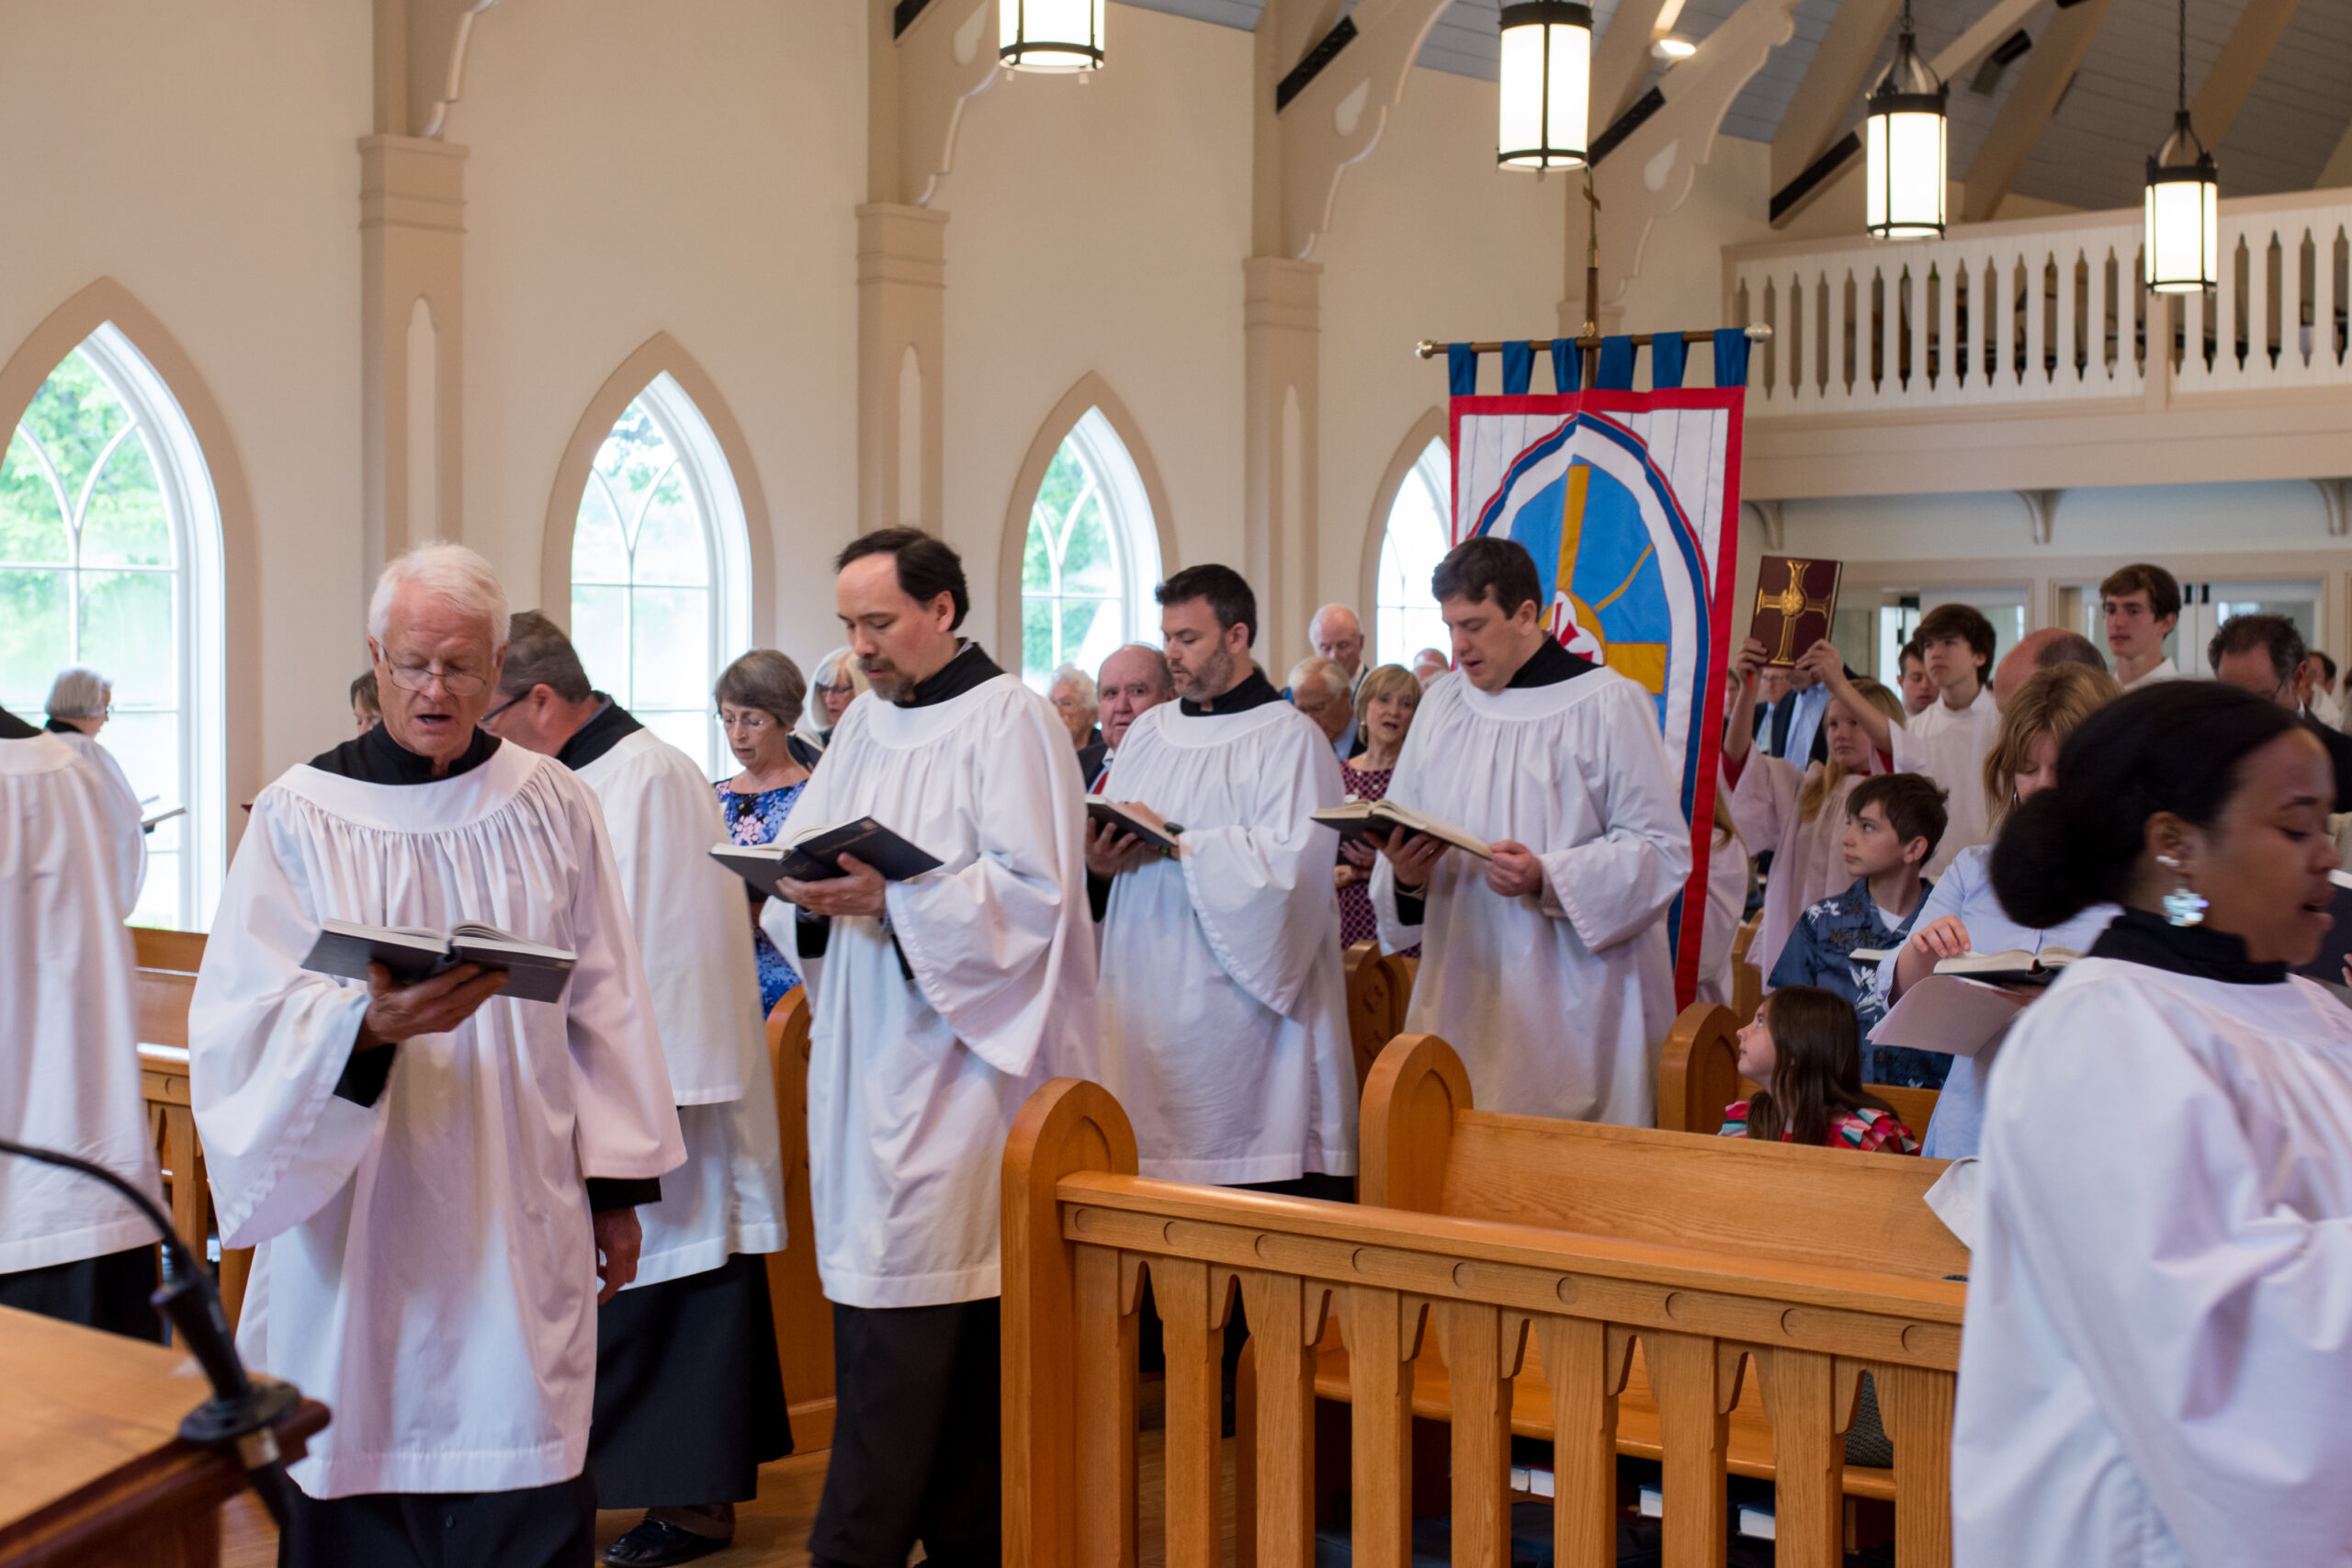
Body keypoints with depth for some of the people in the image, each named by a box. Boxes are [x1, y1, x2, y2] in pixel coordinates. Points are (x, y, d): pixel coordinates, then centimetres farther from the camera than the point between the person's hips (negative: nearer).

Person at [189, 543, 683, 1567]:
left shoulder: (552, 808, 5)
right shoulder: (299, 817, -1)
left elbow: (604, 1008, 8)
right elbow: (244, 1024, -8)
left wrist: (617, 1184, 6)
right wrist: (371, 1023, -28)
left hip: (519, 1230, 1)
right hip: (361, 1228, -1)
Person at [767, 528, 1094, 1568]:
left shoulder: (1009, 722, -7)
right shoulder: (866, 721, 16)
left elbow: (1035, 891, -14)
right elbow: (805, 846, 20)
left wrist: (893, 900, -22)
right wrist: (809, 888, -3)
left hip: (959, 1052, -7)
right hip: (869, 1052, 7)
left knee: (901, 1320, -8)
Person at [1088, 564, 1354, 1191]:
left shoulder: (1290, 739, -4)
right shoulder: (1149, 731, 16)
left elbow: (1289, 864, -16)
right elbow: (1104, 833, 16)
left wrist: (1175, 841, -16)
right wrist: (1097, 859, -8)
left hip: (1239, 1000, -6)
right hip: (1150, 997, 6)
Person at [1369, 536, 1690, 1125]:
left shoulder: (1609, 706, -4)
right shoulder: (1441, 704, 12)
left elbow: (1663, 850, -7)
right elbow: (1402, 834, 14)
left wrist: (1547, 878, -20)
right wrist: (1405, 873, -9)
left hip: (1571, 1003, -4)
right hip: (1462, 991, 4)